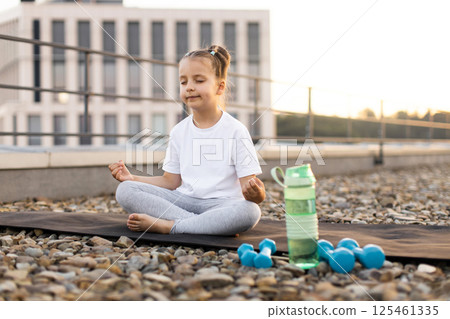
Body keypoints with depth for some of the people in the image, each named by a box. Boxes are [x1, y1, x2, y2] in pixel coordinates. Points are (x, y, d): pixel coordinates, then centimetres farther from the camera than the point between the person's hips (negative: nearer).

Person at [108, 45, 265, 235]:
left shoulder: (235, 131, -3)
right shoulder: (179, 132, 10)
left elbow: (247, 185, -8)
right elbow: (170, 181, 14)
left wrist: (256, 194, -32)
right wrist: (132, 178, 1)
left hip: (220, 204, -3)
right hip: (183, 200, 4)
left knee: (249, 211, -37)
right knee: (125, 190, -15)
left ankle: (166, 226, -28)